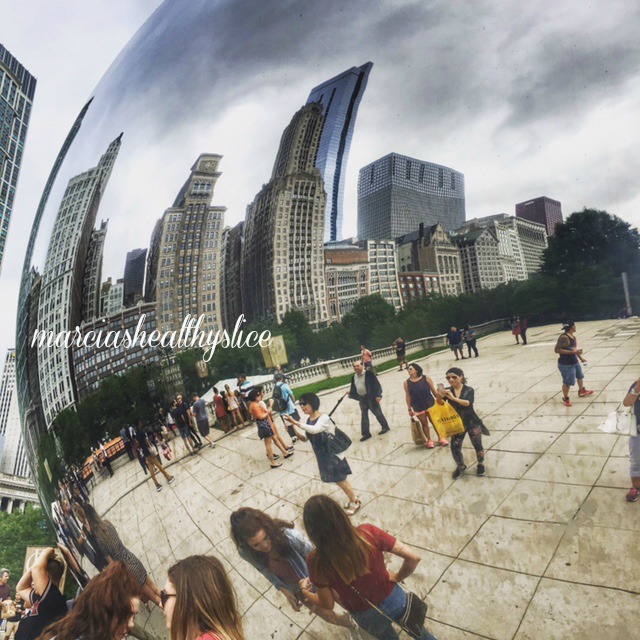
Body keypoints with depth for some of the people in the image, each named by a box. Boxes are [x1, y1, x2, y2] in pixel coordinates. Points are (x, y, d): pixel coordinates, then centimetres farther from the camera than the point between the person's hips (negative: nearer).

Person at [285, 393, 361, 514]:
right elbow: (304, 438, 3)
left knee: (340, 480, 7)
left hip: (332, 454, -7)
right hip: (322, 456, 7)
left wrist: (296, 423, -43)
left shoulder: (324, 417, -24)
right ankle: (352, 498, 41)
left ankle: (355, 501, 29)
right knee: (339, 480, 20)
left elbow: (315, 430, -42)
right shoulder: (308, 420, -1)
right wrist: (294, 429, -13)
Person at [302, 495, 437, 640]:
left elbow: (328, 604, -12)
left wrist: (305, 591, 7)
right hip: (395, 600, 0)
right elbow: (413, 558, -23)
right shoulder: (368, 532, -29)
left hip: (368, 617, 0)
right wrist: (397, 577, -4)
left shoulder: (317, 561, -29)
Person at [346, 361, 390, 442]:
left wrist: (378, 395, -20)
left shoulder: (369, 373, -15)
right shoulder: (354, 377, 5)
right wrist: (350, 392, -2)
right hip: (361, 398, 7)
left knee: (377, 413, 7)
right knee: (364, 416, 11)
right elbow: (354, 388, 14)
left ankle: (385, 427, 27)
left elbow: (376, 384, -16)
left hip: (371, 397, -6)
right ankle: (366, 433, 19)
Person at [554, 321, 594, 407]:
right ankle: (565, 398, 21)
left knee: (580, 376, 29)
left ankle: (582, 391, 53)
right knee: (567, 382, 0)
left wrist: (580, 358, 25)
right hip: (566, 364, -10)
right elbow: (557, 350, -30)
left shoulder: (572, 336, 4)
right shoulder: (564, 337, -26)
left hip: (575, 361, 10)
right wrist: (572, 352, -30)